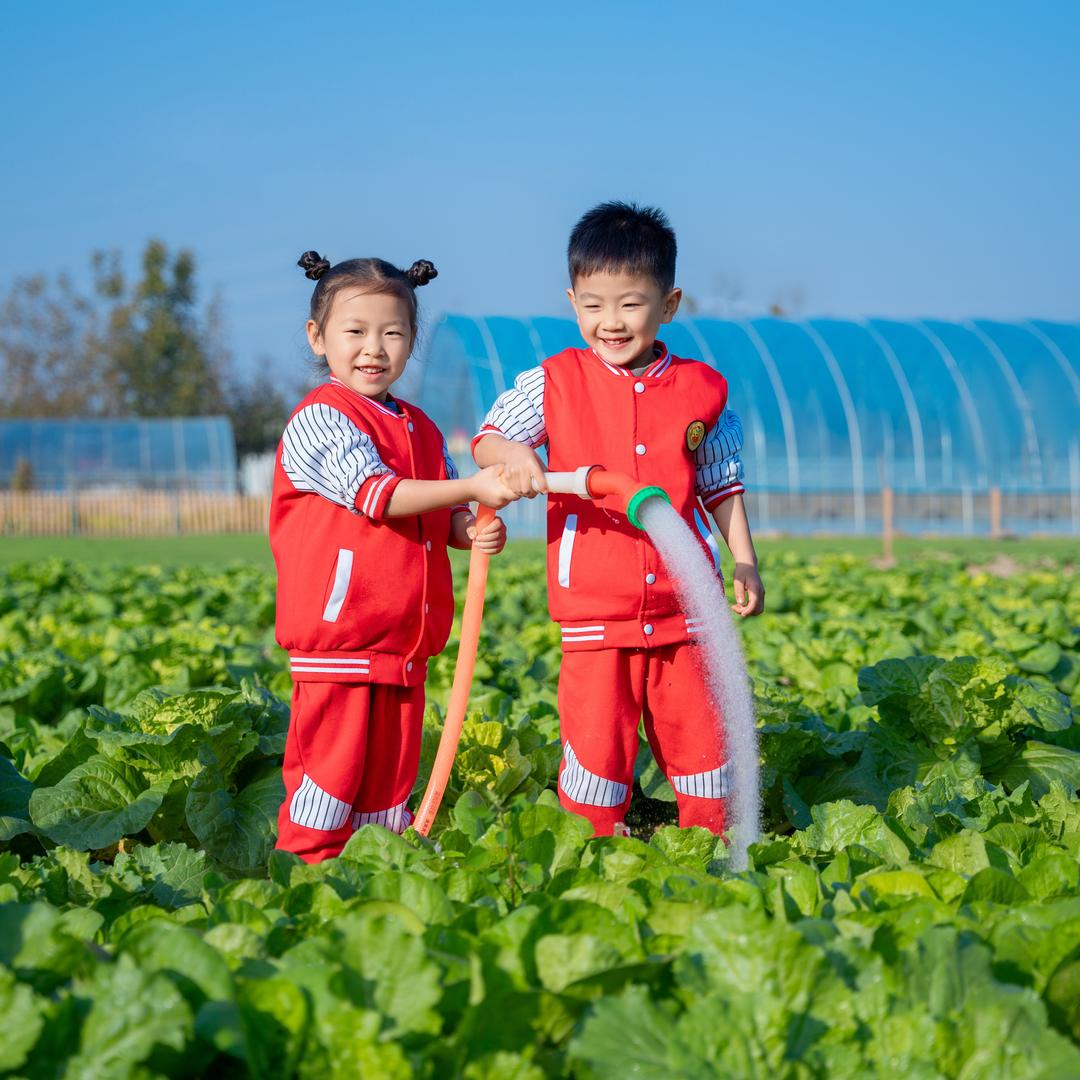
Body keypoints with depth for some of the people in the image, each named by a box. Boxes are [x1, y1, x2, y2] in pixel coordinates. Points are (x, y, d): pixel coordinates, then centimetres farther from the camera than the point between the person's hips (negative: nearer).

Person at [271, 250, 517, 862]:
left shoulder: (419, 428, 16)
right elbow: (374, 493, -20)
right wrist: (472, 488, -24)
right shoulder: (320, 419, -9)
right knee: (332, 761, -5)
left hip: (405, 638, 7)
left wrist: (472, 531, -3)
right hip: (339, 633, -7)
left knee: (393, 766, 12)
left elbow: (441, 517, 20)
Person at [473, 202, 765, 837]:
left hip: (684, 606, 1)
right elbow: (487, 439, 1)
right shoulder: (555, 384, 1)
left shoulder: (701, 391, 5)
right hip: (595, 610, -1)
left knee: (699, 731, 7)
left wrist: (746, 563, 8)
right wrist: (511, 454, -22)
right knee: (596, 737, 0)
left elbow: (723, 486, 14)